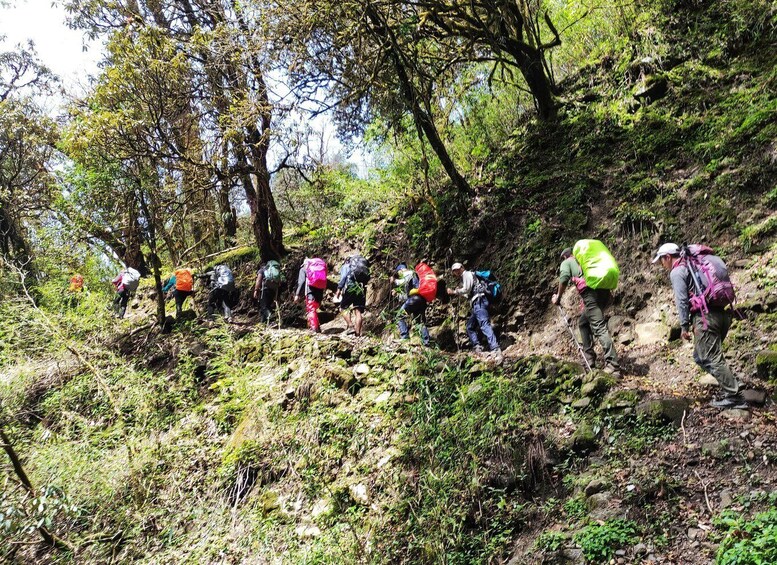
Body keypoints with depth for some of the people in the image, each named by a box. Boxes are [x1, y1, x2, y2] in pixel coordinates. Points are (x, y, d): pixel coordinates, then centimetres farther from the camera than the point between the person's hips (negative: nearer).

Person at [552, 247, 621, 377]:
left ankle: (613, 366, -23)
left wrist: (558, 297, 9)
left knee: (599, 328, -14)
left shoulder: (566, 262, 18)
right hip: (604, 291, 7)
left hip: (591, 292, -7)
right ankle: (589, 359, 21)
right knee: (583, 322, 23)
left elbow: (564, 279, -3)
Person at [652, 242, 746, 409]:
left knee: (711, 359, -4)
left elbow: (681, 300, -11)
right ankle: (733, 384, 12)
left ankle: (734, 396, -3)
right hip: (722, 313, 9)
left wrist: (684, 325, -6)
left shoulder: (677, 272, -3)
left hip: (706, 315, -9)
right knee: (700, 356, 16)